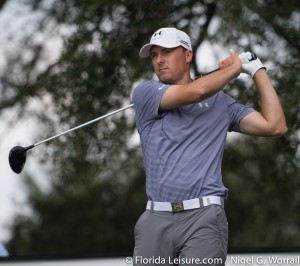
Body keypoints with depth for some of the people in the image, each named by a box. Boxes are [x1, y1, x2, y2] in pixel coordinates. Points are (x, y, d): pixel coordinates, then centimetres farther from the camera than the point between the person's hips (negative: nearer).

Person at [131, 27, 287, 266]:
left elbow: (275, 126, 7)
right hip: (156, 220, 0)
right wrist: (235, 67, 8)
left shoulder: (220, 102, 16)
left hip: (204, 219, 0)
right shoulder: (145, 93, 9)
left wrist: (257, 69, 11)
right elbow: (196, 92, -8)